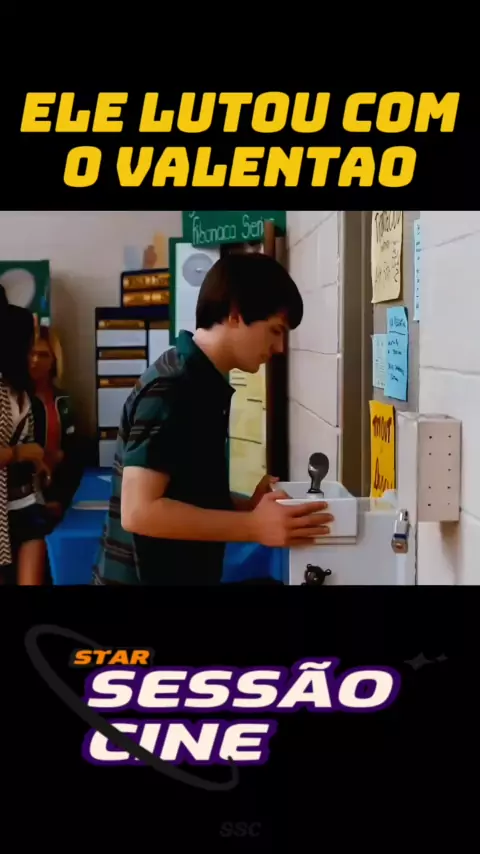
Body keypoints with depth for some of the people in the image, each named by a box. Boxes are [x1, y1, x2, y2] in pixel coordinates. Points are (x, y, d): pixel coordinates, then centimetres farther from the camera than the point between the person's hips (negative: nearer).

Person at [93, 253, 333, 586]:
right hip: (144, 577, -9)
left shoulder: (201, 383, 8)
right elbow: (139, 511, -25)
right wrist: (253, 527, -23)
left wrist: (249, 507, 1)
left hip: (182, 573, 9)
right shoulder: (172, 389, -20)